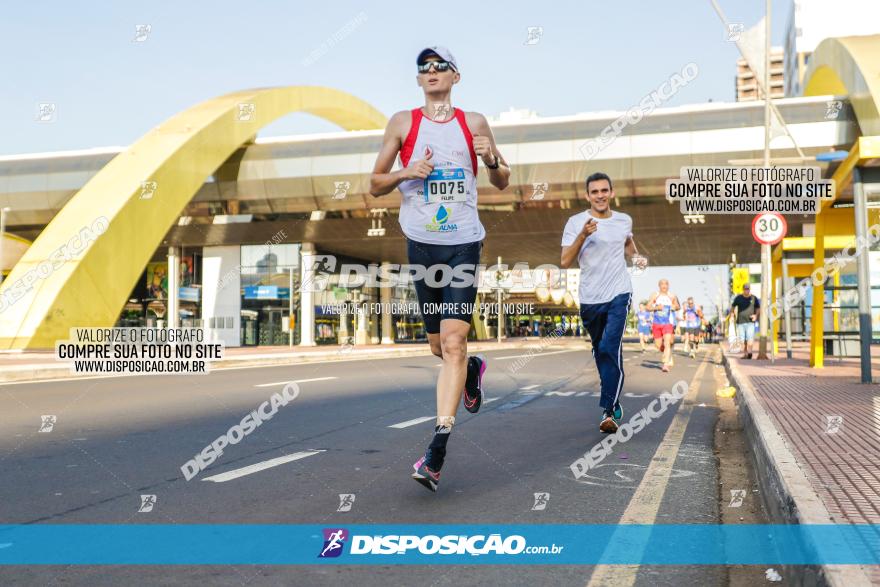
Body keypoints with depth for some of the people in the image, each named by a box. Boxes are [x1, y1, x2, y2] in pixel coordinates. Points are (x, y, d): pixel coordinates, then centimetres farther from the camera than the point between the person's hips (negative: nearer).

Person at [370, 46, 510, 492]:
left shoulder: (474, 123, 7)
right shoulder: (402, 123, 6)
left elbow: (502, 182, 15)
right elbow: (374, 184, 8)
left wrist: (491, 160, -7)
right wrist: (406, 173, -11)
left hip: (464, 242, -1)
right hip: (421, 243, 2)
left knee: (453, 342, -13)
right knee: (439, 346, 10)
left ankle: (437, 450, -12)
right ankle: (473, 370, 46)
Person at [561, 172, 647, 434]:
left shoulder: (624, 220, 5)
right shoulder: (575, 223, -4)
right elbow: (565, 262, -12)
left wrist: (637, 257, 9)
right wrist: (582, 236, -23)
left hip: (619, 294, -1)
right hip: (590, 299, 1)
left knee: (610, 349, -17)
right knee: (601, 352, 14)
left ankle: (609, 412, -15)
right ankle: (615, 404, 34)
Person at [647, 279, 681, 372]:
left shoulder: (672, 296, 3)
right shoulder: (655, 295, 1)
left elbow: (678, 307, 15)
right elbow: (648, 307, 0)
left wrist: (675, 307, -8)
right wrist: (656, 308, -18)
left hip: (668, 323, -1)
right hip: (657, 323, 2)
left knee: (667, 343, -18)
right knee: (658, 345, 7)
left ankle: (666, 365, -20)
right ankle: (669, 358, 36)